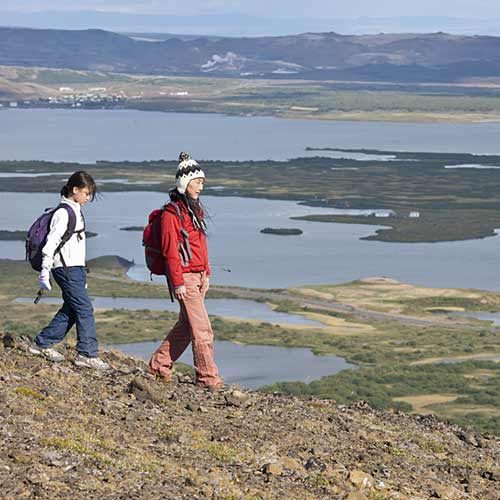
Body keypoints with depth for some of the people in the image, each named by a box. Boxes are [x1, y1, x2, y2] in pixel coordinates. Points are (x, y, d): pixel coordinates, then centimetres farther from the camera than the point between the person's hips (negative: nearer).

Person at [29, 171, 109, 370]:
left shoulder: (75, 211, 17)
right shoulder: (64, 212, -12)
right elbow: (52, 241, -17)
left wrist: (82, 273, 24)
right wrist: (45, 270, -22)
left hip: (75, 268, 10)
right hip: (67, 269, -10)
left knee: (70, 309, 10)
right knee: (84, 308, -10)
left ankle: (42, 344, 18)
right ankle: (88, 353, -9)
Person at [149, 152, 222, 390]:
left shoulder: (195, 209, 14)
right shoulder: (172, 212, -13)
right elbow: (171, 251, -15)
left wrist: (206, 273, 17)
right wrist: (178, 282, -17)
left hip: (199, 275, 9)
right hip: (185, 277, -9)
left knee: (186, 326, 14)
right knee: (202, 329, -7)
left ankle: (159, 365, 26)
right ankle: (208, 378, -2)